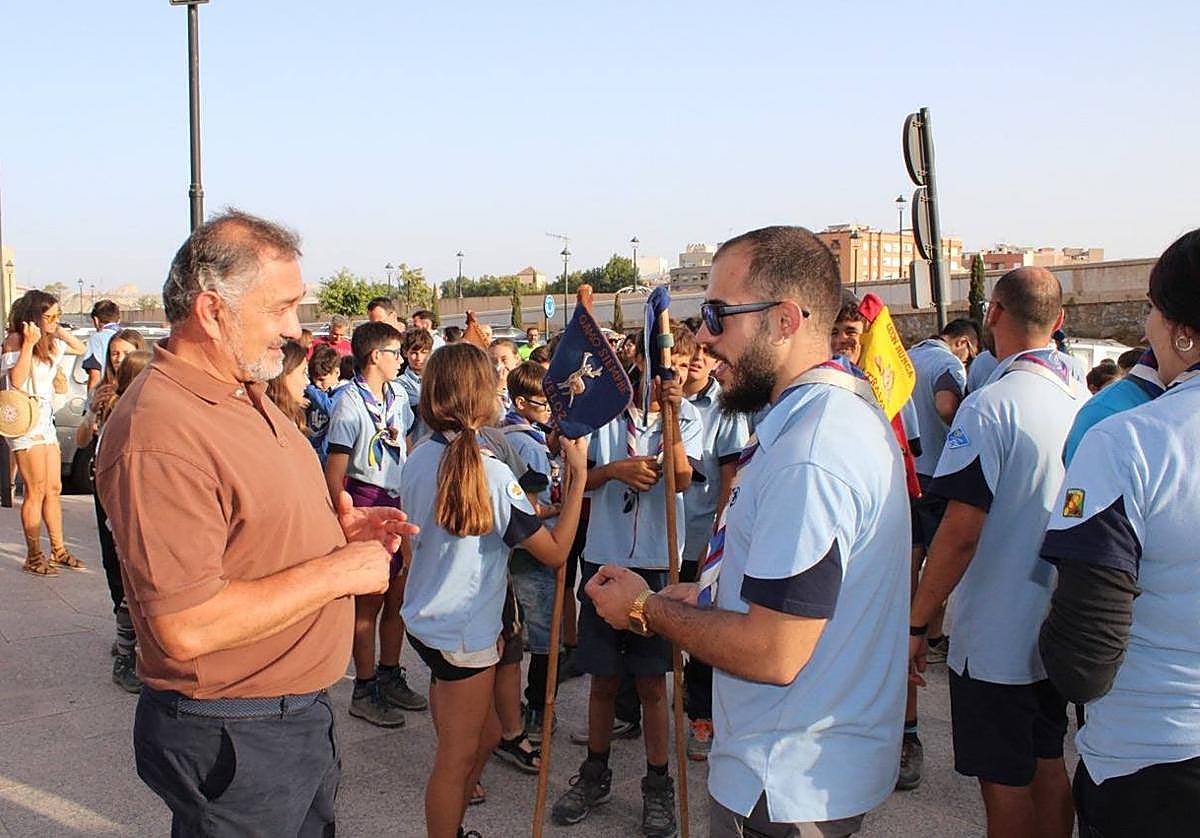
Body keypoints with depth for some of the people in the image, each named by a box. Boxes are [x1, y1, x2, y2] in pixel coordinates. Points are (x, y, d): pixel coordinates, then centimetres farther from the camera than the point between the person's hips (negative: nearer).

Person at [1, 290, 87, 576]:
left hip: (46, 421, 8)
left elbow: (80, 349, 25)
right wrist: (29, 343, -24)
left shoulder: (50, 343, 13)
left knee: (53, 490, 11)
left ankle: (58, 551, 18)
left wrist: (59, 330, 10)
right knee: (36, 491, -6)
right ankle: (34, 557, 1)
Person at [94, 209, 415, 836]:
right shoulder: (159, 435, -27)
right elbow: (186, 628, -31)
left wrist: (334, 528, 1)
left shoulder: (246, 396, 6)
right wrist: (335, 570, -23)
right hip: (230, 738, -9)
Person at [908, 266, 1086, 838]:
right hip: (1059, 633, 7)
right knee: (1047, 766, 20)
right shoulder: (1085, 400, 3)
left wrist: (916, 624, -15)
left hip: (996, 641, -7)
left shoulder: (990, 406, -20)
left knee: (1005, 784, 5)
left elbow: (960, 533, -24)